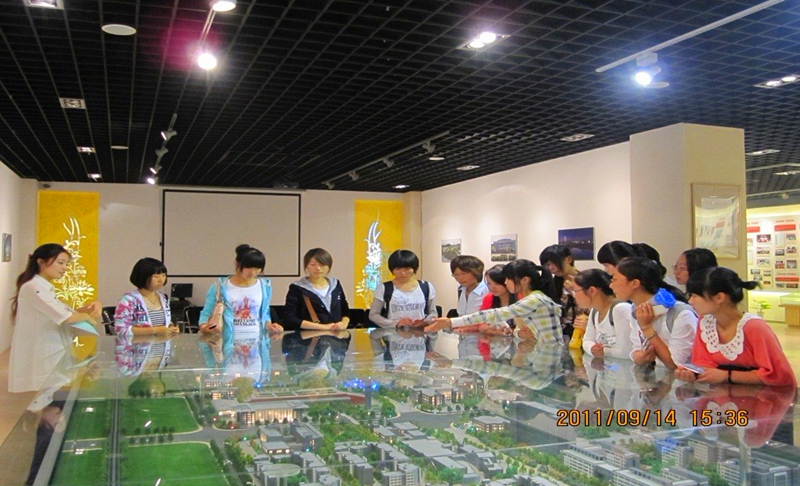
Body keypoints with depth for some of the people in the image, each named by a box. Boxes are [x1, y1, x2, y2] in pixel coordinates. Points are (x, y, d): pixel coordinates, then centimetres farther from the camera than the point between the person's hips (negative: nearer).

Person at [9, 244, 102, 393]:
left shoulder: (45, 289, 16)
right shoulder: (33, 288, -15)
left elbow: (67, 312, 19)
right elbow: (67, 317, -24)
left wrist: (89, 307, -1)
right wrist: (87, 316, -5)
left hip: (49, 358, 10)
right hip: (40, 362, -10)